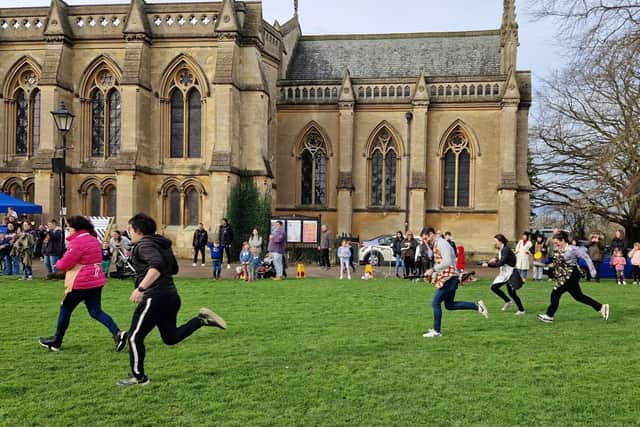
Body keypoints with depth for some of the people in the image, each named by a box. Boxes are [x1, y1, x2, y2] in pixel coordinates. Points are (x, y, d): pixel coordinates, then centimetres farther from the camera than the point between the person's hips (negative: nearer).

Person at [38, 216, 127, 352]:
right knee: (96, 311, 9)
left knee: (65, 310, 10)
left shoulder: (77, 241, -16)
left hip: (81, 283, -8)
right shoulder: (93, 239, 13)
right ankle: (117, 333, -10)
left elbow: (65, 264, -15)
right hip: (97, 281, 8)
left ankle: (56, 342, 22)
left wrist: (58, 264, 7)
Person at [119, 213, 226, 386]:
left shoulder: (144, 245, -11)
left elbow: (157, 266, -29)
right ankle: (202, 319, 7)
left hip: (155, 298, -9)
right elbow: (174, 269, 25)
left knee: (135, 337, 2)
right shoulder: (162, 244, 17)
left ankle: (138, 377, 9)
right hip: (171, 295, 9)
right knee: (170, 337, 21)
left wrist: (140, 288, -34)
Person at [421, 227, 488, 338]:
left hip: (448, 278, -10)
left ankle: (436, 331, 2)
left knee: (435, 303, -6)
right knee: (449, 305, 15)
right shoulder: (436, 244, 16)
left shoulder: (441, 243, -15)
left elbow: (447, 262, -26)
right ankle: (477, 306, 18)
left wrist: (433, 270, -24)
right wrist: (433, 275, 12)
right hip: (445, 277, 10)